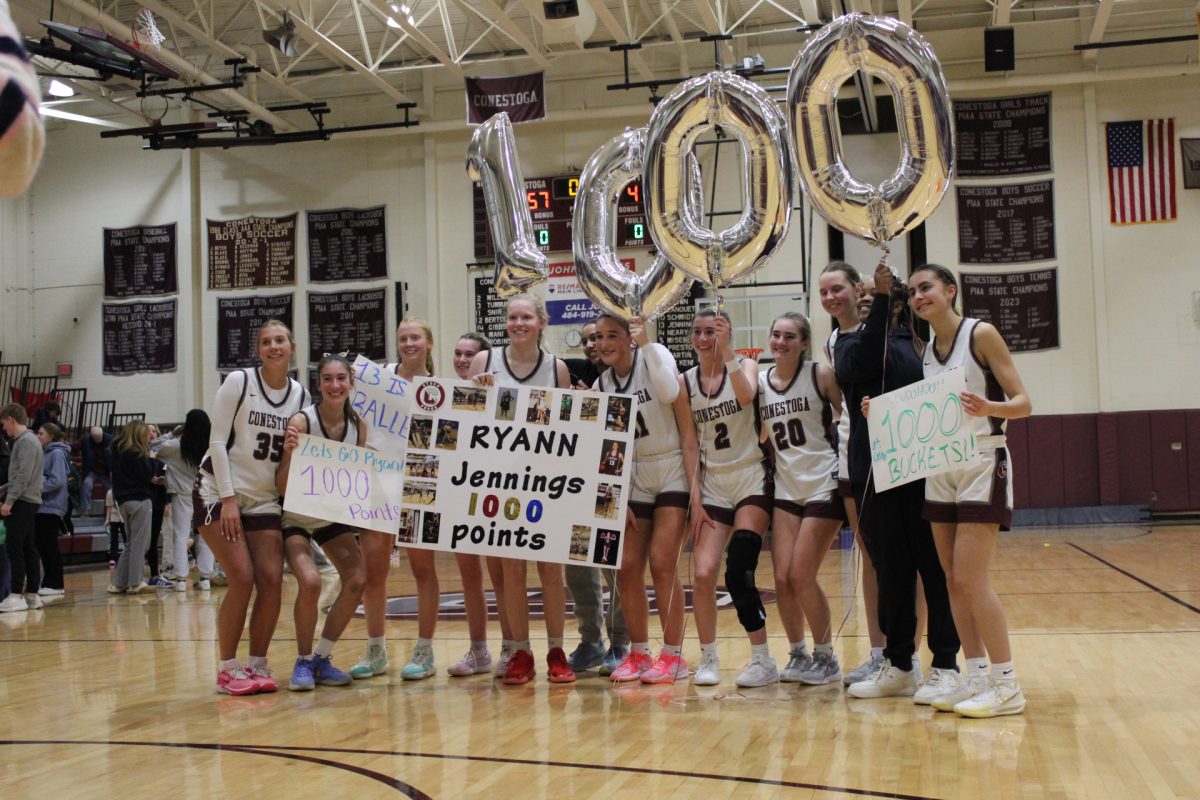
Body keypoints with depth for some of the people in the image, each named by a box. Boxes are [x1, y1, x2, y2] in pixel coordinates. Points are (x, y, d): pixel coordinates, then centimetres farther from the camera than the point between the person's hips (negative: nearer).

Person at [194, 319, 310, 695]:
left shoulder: (301, 395, 4)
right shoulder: (238, 382, -8)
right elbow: (217, 441, -10)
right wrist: (228, 498, -15)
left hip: (265, 499, 4)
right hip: (219, 494, -4)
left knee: (272, 581, -6)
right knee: (242, 578, -13)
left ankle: (258, 665, 8)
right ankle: (227, 668, 0)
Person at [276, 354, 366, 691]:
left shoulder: (358, 425, -8)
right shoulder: (301, 421, -23)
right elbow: (283, 488, -23)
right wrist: (290, 455, -40)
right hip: (296, 516, -5)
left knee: (357, 579, -10)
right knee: (310, 581, -26)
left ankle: (322, 659, 8)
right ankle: (303, 662, -4)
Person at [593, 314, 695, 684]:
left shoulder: (655, 356, -8)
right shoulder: (601, 385, 6)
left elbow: (669, 392, -31)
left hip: (673, 472, -5)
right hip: (635, 478, 5)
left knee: (662, 561, -12)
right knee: (627, 566, 0)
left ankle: (673, 655, 0)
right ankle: (639, 653, 15)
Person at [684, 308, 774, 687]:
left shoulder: (745, 365, -1)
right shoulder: (686, 382, 5)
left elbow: (746, 395, -25)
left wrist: (727, 351, -31)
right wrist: (695, 497, -2)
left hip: (752, 480, -3)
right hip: (712, 485, 3)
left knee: (738, 574, -14)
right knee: (703, 574, -10)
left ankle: (763, 660, 0)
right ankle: (708, 658, 9)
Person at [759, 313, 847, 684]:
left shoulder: (821, 375, -6)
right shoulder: (760, 382, 6)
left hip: (824, 484, -4)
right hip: (786, 487, 4)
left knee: (801, 576, -7)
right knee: (782, 577, -2)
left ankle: (825, 658, 11)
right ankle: (797, 655, 18)